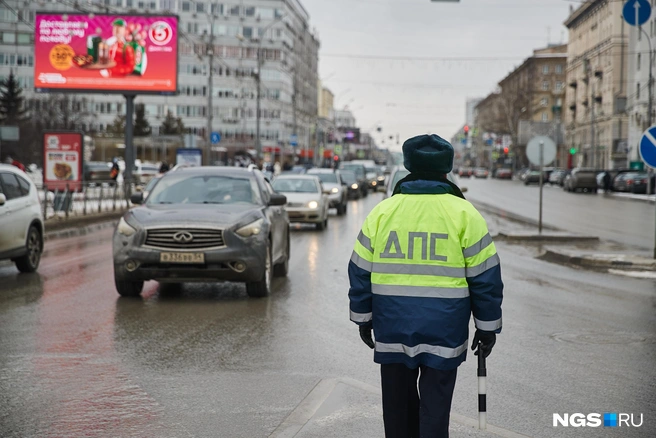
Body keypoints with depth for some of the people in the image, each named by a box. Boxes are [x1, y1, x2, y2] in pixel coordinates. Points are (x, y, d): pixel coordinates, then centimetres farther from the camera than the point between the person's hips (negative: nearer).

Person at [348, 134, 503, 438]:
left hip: (392, 329, 2)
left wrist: (363, 319, 15)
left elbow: (360, 272, 6)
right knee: (435, 406, 2)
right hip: (443, 332, -2)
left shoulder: (382, 211, 2)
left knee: (398, 403, 15)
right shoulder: (464, 214, -4)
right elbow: (485, 277, -2)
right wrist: (488, 327, 5)